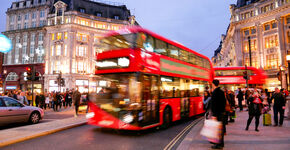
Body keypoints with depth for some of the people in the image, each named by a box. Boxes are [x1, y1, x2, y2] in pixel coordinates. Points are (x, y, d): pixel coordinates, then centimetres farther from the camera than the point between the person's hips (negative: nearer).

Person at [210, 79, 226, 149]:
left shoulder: (215, 92, -17)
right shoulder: (222, 92, 11)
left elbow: (214, 104, -22)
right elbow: (224, 102, 17)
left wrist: (214, 115, -22)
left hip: (217, 113, -10)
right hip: (222, 112, 10)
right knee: (221, 127, 17)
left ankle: (219, 144, 2)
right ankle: (221, 143, 30)